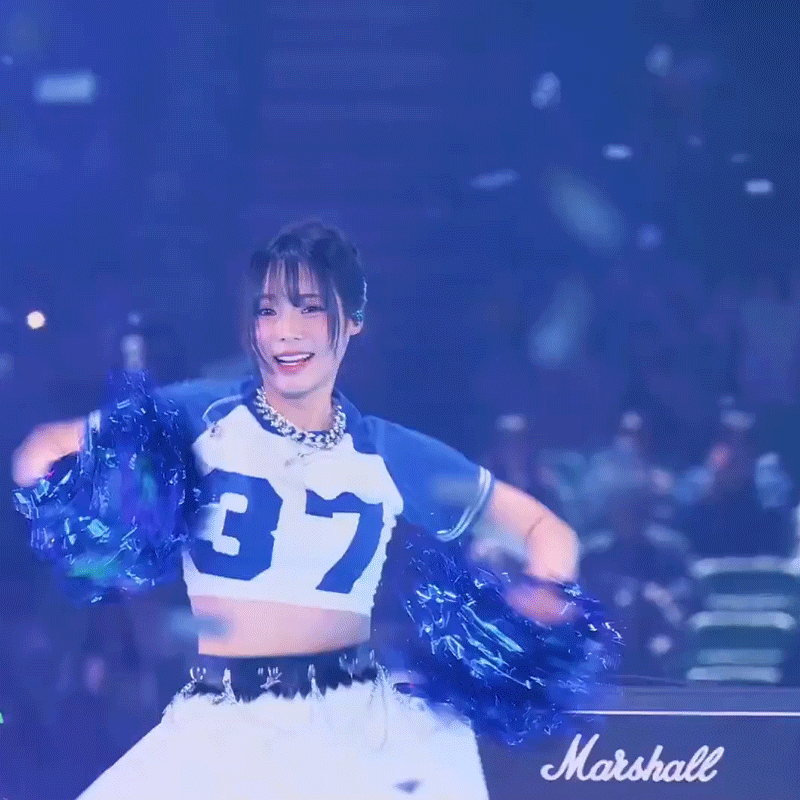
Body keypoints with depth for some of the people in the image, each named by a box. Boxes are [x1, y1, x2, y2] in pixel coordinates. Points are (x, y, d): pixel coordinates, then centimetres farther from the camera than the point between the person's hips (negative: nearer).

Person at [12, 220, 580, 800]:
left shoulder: (391, 456, 6)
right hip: (219, 729, -1)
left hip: (360, 726, 1)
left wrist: (547, 592, -7)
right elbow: (46, 450, 10)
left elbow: (540, 526, 14)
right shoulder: (198, 416, 2)